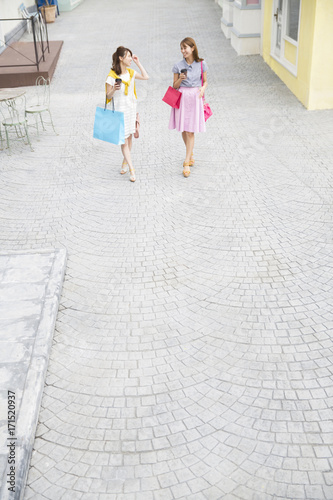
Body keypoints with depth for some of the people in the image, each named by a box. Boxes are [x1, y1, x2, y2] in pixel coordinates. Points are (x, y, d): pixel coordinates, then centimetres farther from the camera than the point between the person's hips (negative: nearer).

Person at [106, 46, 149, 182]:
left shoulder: (131, 72, 5)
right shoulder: (112, 76, -13)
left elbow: (146, 77, 11)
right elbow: (108, 96, -9)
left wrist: (138, 63, 7)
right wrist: (114, 89, -30)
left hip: (132, 108, 6)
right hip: (120, 110, -6)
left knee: (129, 137, 12)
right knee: (124, 140, -6)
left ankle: (125, 162, 30)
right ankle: (131, 169, -5)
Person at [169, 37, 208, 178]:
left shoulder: (201, 64, 0)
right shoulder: (178, 66, 0)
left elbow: (205, 81, 10)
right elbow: (175, 86, 5)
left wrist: (202, 89, -10)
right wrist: (180, 79, -15)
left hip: (195, 97, -2)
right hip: (182, 97, 2)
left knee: (190, 131, -5)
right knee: (183, 130, 10)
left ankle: (187, 163, -4)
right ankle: (190, 154, 35)